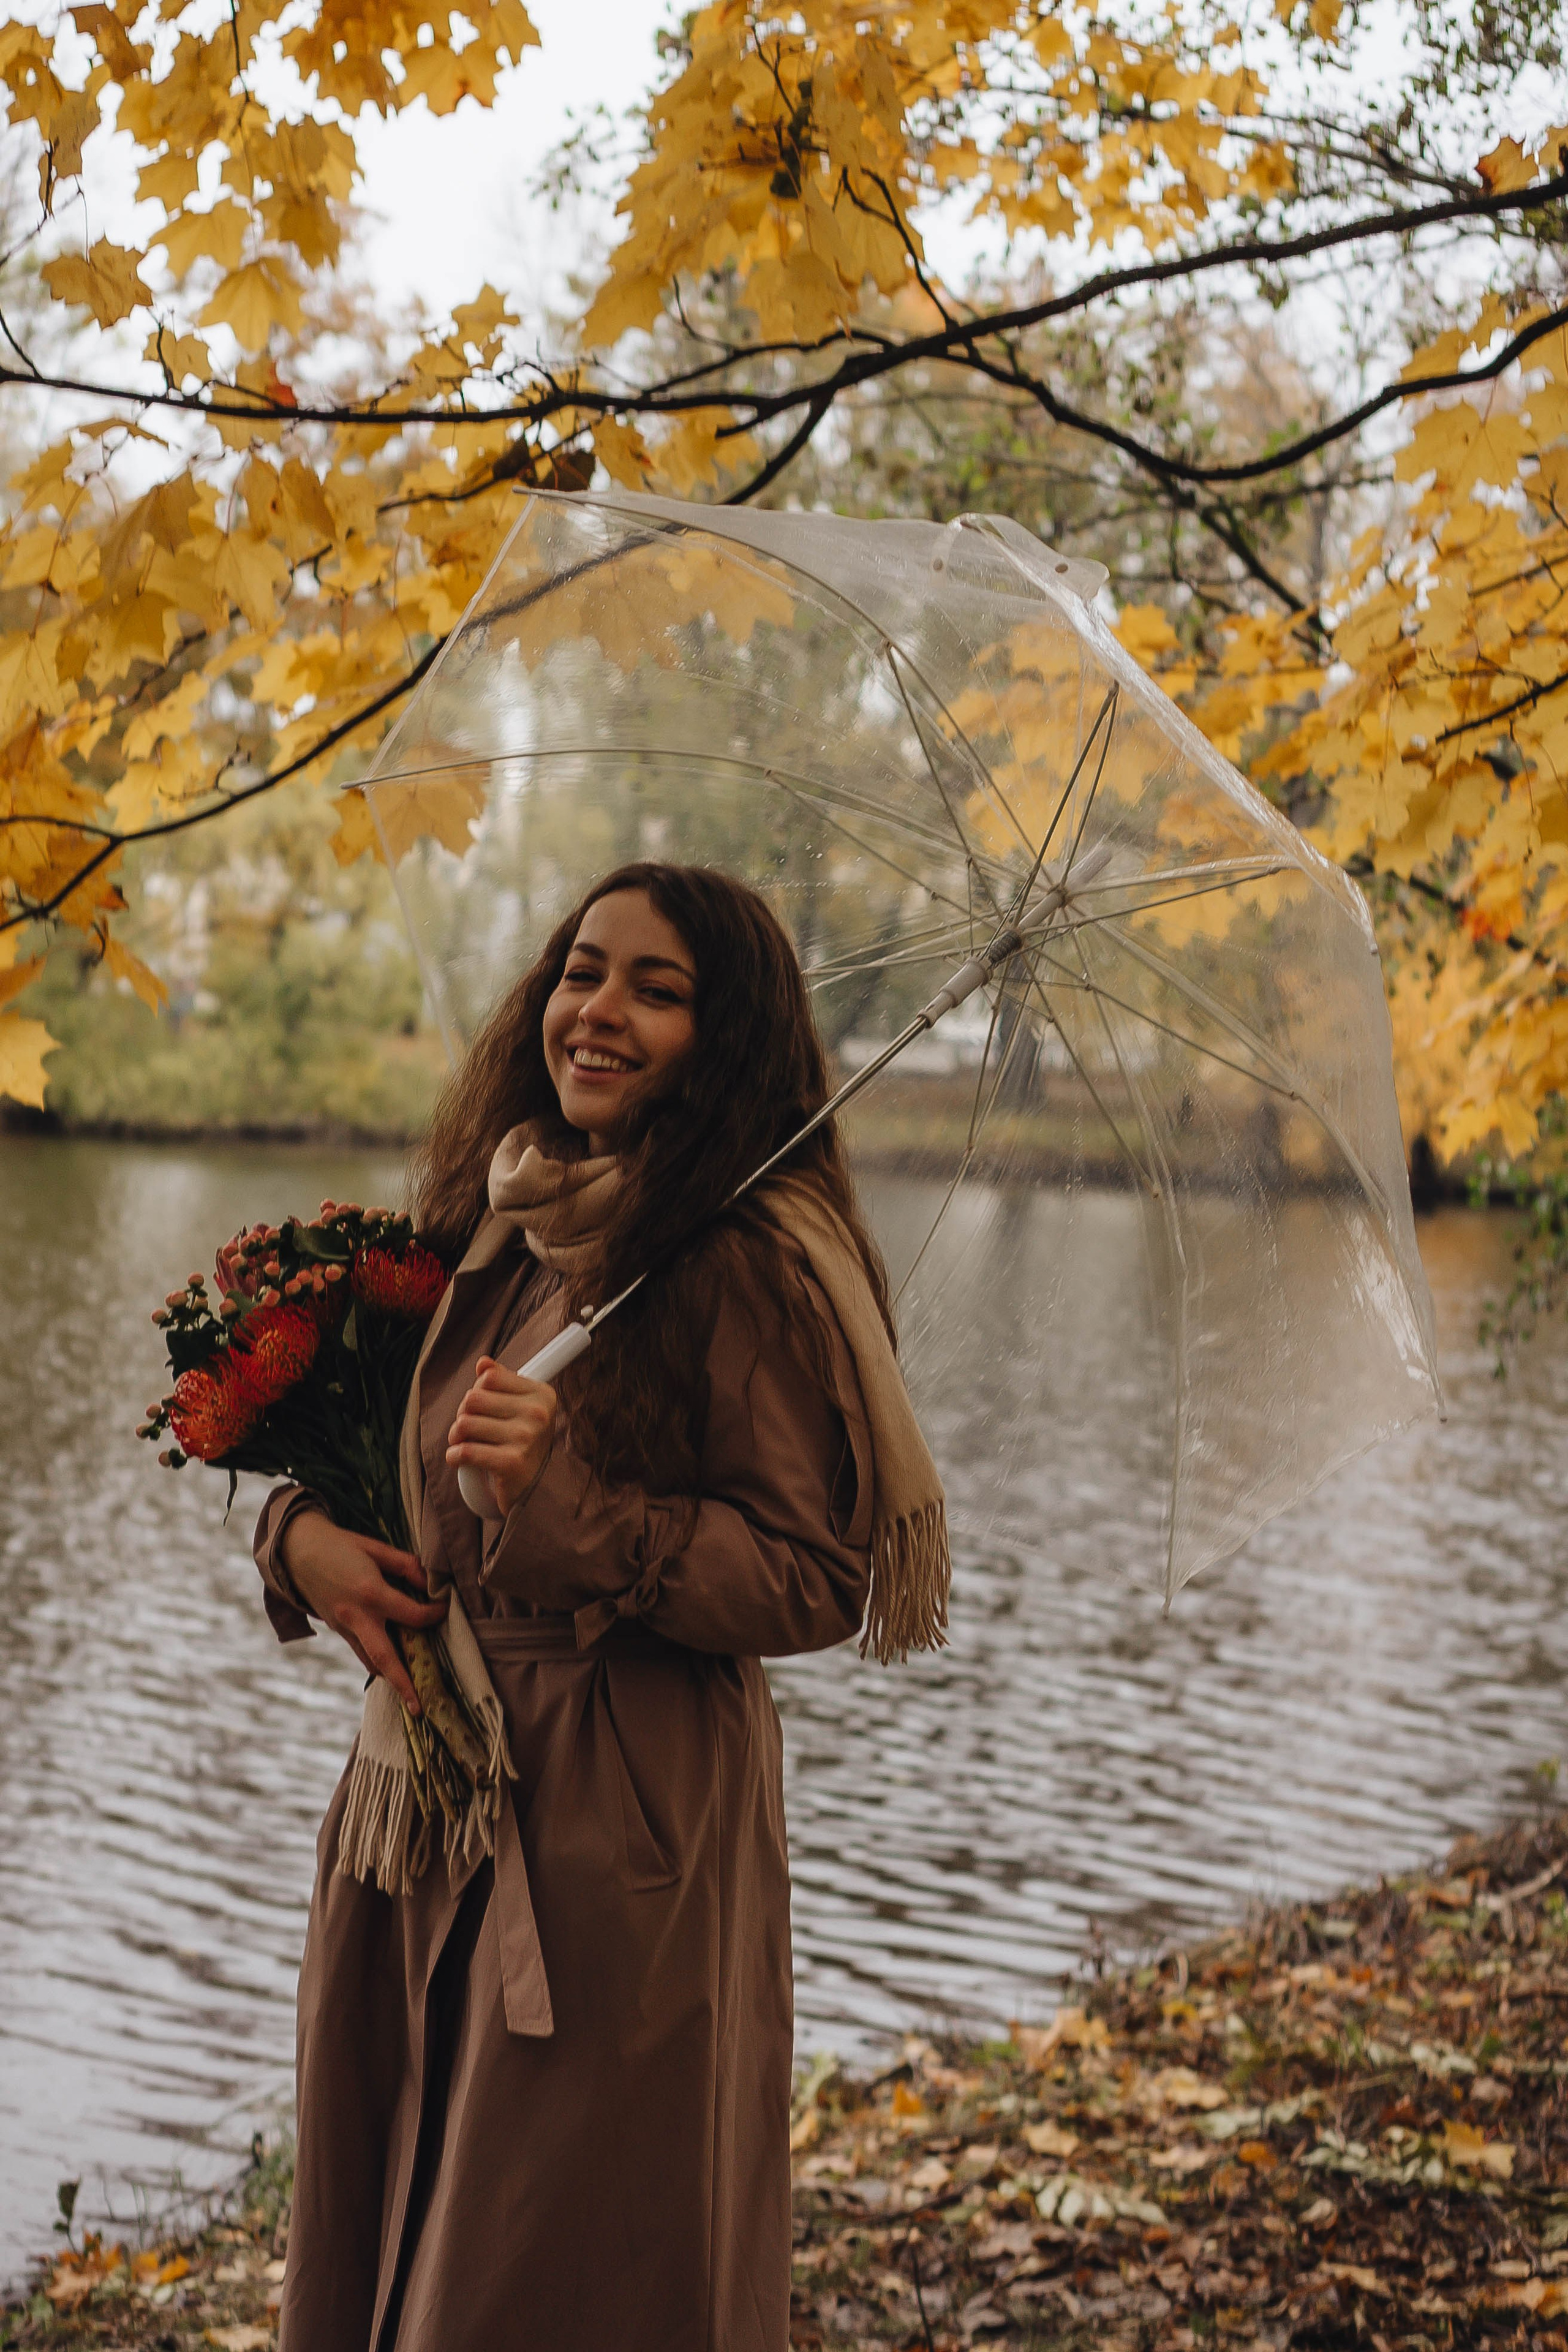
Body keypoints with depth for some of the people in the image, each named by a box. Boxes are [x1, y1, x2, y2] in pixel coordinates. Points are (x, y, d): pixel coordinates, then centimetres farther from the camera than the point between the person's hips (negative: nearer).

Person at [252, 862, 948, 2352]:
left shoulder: (747, 1266, -13)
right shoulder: (487, 1232, 8)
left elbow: (815, 1584, -15)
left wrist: (571, 1505, -25)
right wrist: (300, 1532, -3)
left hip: (621, 1834, -7)